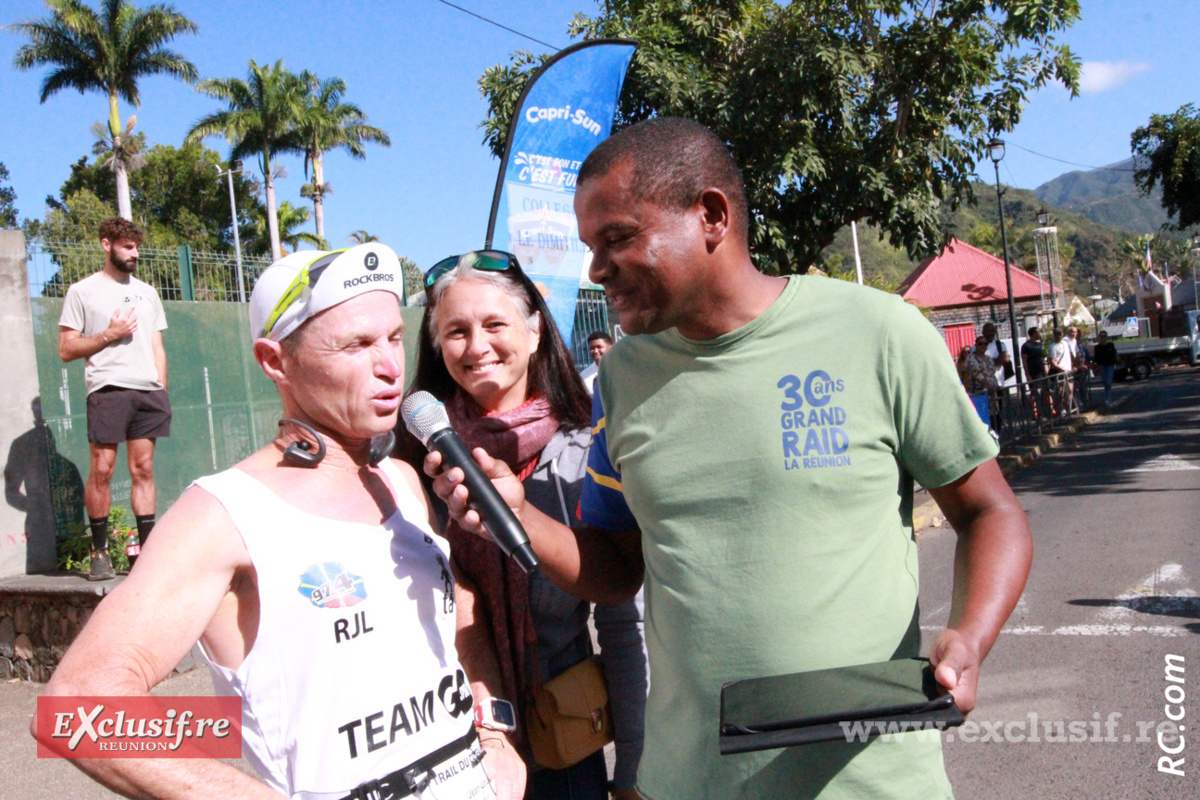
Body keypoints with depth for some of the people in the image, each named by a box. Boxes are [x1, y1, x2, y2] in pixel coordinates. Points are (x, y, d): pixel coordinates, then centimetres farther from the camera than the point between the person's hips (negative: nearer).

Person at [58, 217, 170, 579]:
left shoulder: (147, 293, 21)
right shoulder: (83, 291, 8)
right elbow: (66, 349, 3)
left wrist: (161, 392, 10)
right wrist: (109, 335, -7)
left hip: (148, 390, 4)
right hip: (107, 388, -4)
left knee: (143, 469, 2)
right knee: (101, 469, -7)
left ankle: (146, 547, 4)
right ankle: (99, 552, 2)